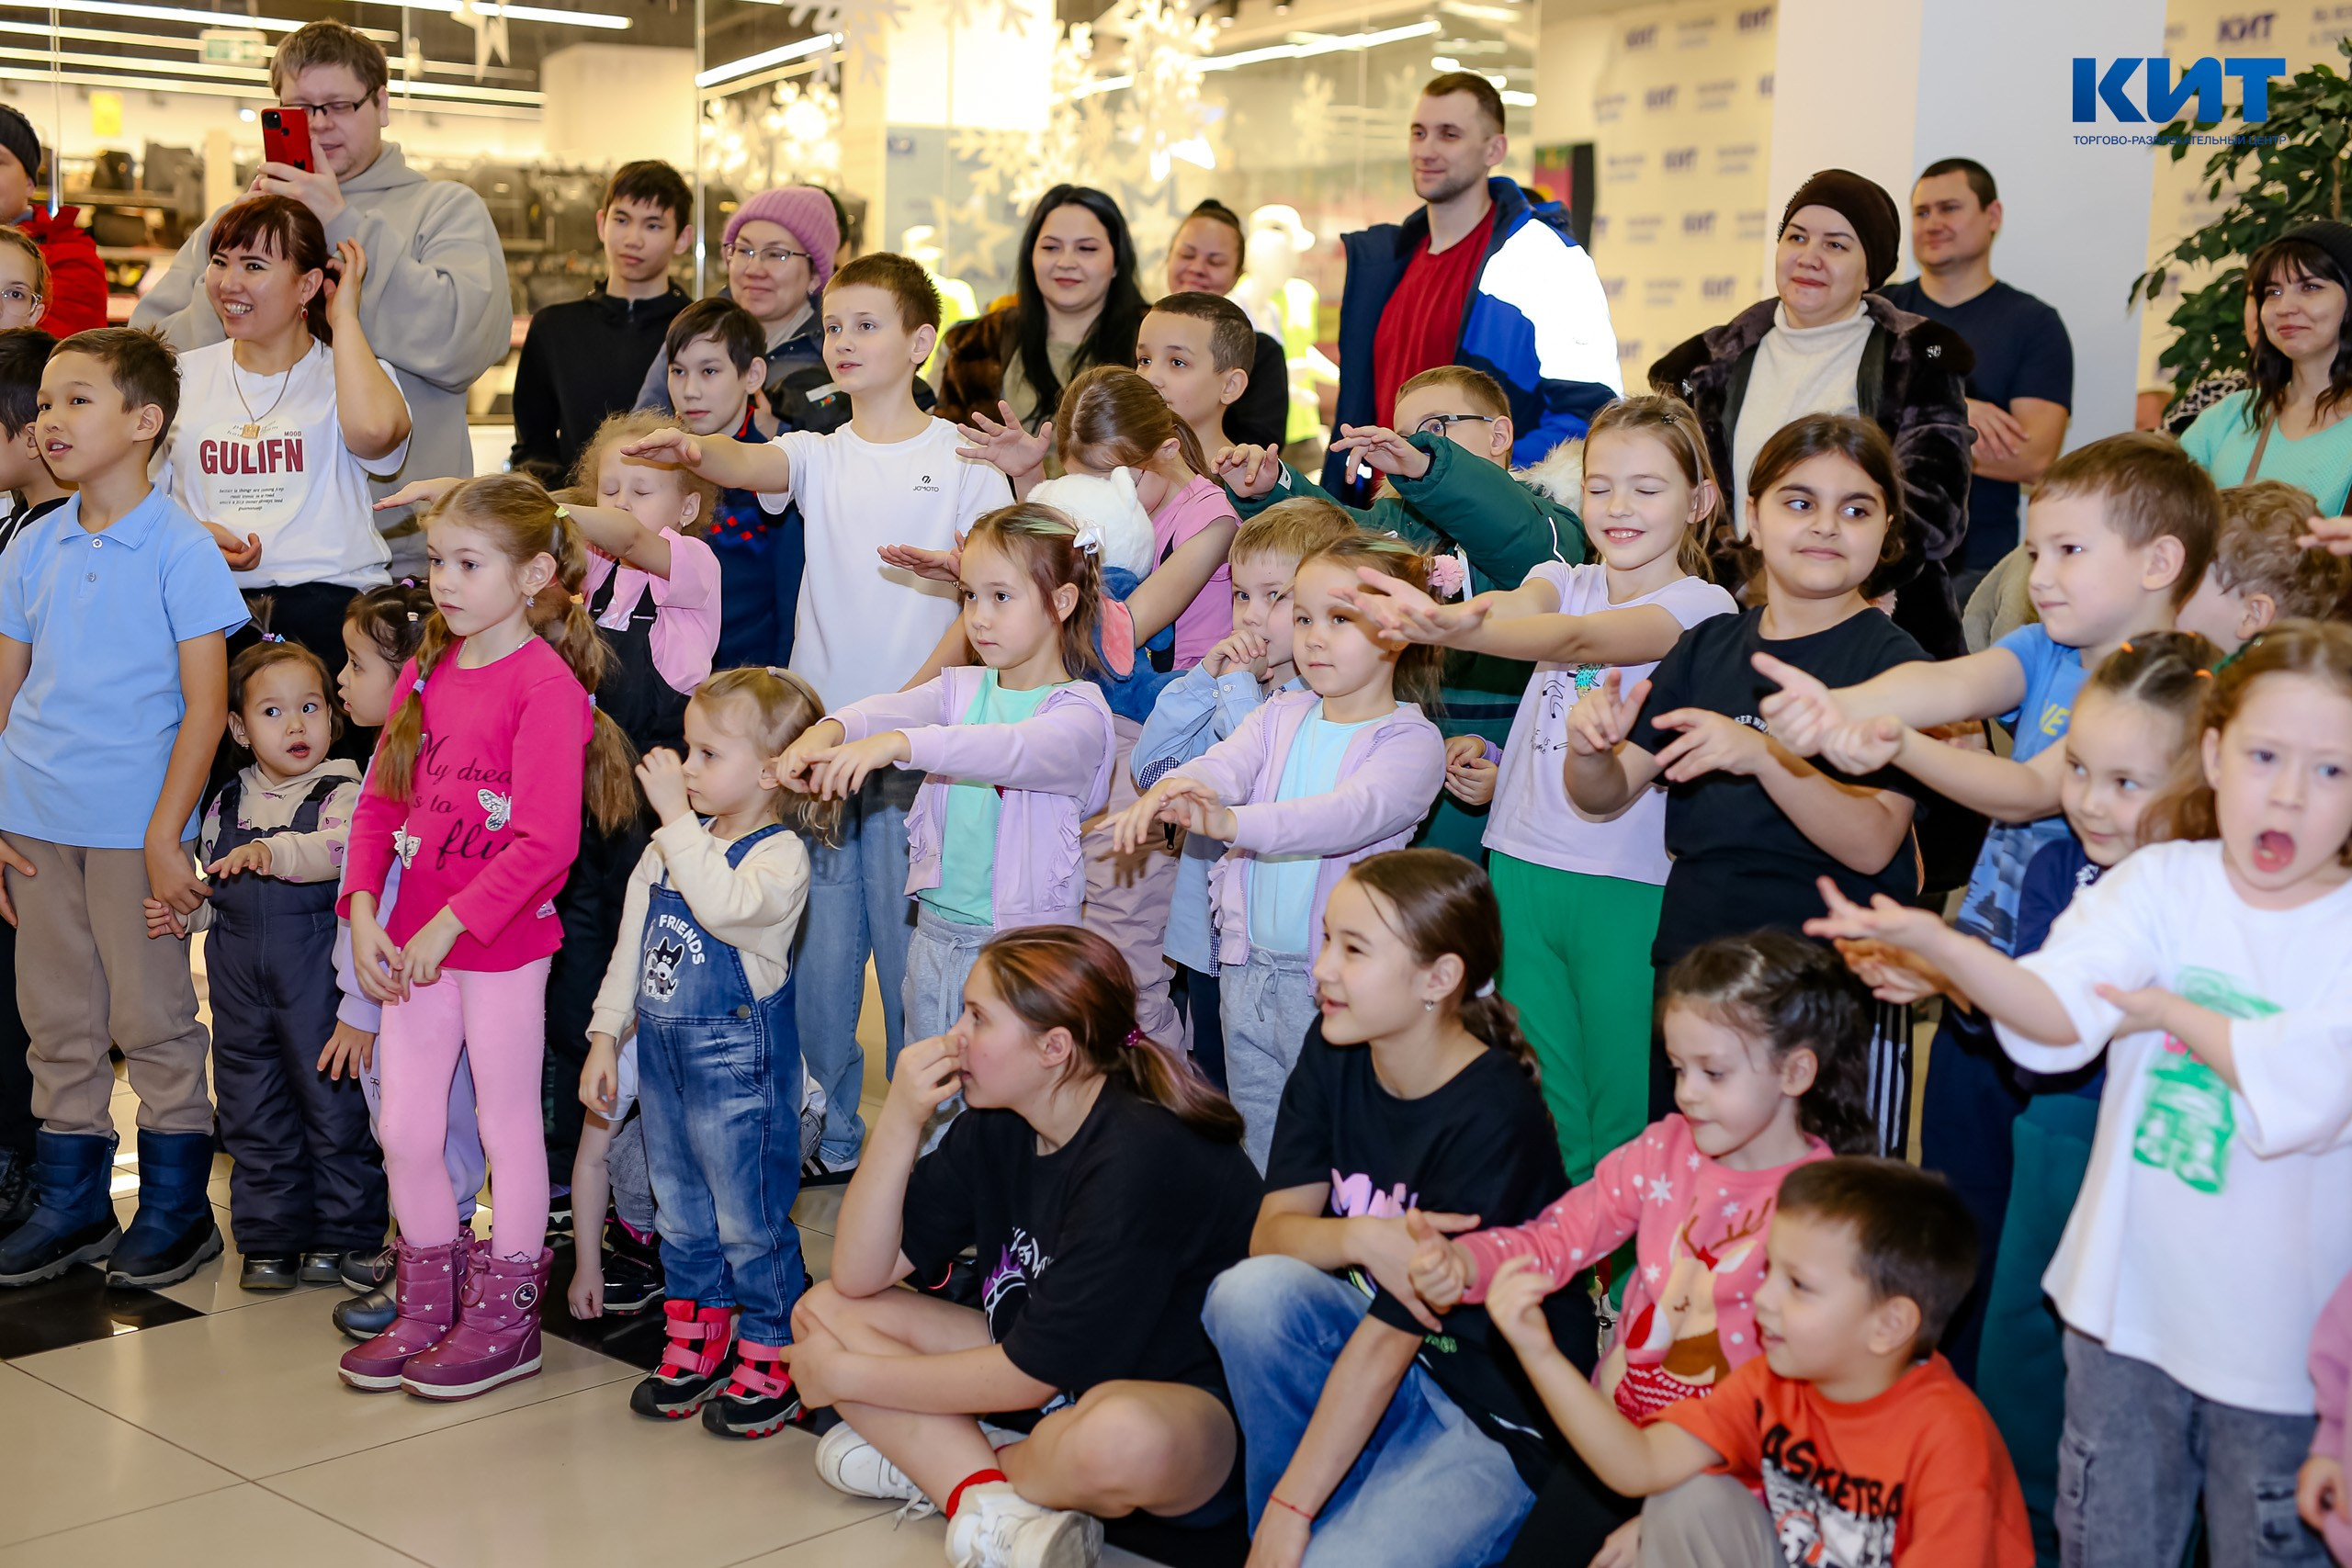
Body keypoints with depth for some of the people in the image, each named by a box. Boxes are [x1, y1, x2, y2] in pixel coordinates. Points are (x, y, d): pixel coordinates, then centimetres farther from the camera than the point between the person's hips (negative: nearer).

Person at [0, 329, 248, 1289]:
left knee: (154, 1020, 3)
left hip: (133, 826, -5)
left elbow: (207, 703, -11)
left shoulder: (181, 551, -8)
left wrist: (166, 834, -15)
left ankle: (176, 1208, 16)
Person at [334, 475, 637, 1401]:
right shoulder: (425, 674, 8)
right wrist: (364, 915, -1)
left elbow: (547, 841, -20)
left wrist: (448, 926, -19)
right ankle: (430, 1306, 29)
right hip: (413, 943, 7)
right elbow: (379, 802, 11)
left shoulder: (545, 685, -15)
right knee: (404, 1127, 12)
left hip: (504, 942, -7)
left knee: (507, 1123, 6)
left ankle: (506, 1319, 20)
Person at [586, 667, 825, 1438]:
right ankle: (697, 1344, 32)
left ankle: (770, 1359, 14)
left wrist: (677, 817, -31)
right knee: (680, 1211, 18)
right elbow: (633, 941, 13)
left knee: (750, 1217, 1)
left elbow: (724, 906, -36)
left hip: (739, 1062, -7)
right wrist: (607, 1034, 10)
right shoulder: (672, 846, 6)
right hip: (664, 1052, 8)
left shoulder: (780, 855, -15)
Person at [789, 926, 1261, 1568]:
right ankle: (992, 1509, -19)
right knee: (824, 1308, -2)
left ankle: (927, 1465, -13)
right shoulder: (994, 1130, -1)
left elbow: (1030, 1373, -22)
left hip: (1185, 1404, -8)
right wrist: (900, 1122, -16)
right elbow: (860, 1277, -3)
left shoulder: (1141, 1159, -26)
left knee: (1120, 1438, -44)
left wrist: (845, 1374, -12)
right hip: (1052, 1377, 8)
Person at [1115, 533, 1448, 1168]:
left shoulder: (1411, 741, -9)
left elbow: (1354, 812, -28)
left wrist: (1233, 822, -44)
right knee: (1257, 1152, 18)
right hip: (1248, 971, 6)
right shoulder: (1279, 716, 8)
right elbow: (1224, 764, -11)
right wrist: (1173, 789, -37)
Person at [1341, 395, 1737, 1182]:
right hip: (1522, 866, 4)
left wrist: (1460, 629, -42)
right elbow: (1521, 606, -14)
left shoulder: (1701, 606, -5)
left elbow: (1581, 640, -24)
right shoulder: (1564, 580, 11)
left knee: (1622, 1113, 3)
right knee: (1543, 1111, 10)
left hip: (1630, 884, -4)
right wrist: (1454, 614, -39)